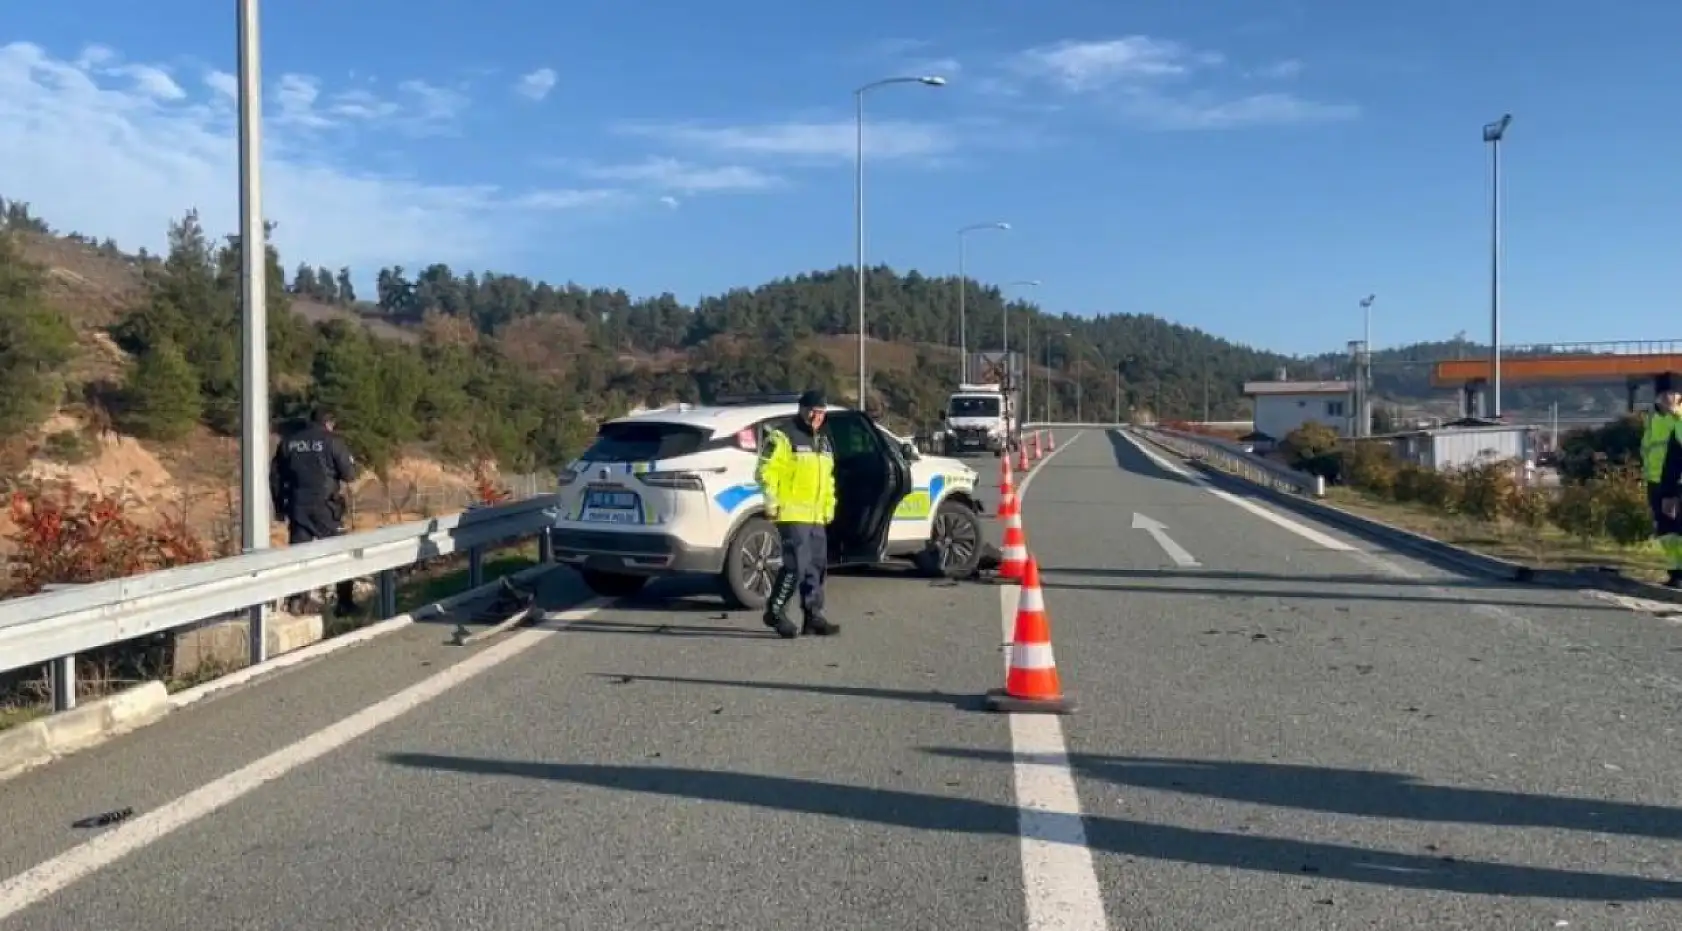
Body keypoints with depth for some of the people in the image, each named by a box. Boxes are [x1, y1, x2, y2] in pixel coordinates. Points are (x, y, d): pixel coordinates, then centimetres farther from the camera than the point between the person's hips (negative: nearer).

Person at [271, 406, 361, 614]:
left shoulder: (288, 441, 10)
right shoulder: (332, 440, -5)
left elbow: (275, 476, 13)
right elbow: (349, 473, -10)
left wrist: (280, 506, 19)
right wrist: (342, 485, 13)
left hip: (297, 505, 4)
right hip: (325, 506, -4)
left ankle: (296, 601, 8)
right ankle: (345, 603, 7)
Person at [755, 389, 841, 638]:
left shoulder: (824, 442, 20)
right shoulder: (784, 438, -7)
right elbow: (766, 471, -13)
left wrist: (829, 505, 23)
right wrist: (771, 502, -17)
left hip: (817, 517, 9)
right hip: (792, 515, -8)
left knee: (817, 567, 9)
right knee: (796, 566, -12)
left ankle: (813, 616, 15)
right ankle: (775, 611, 2)